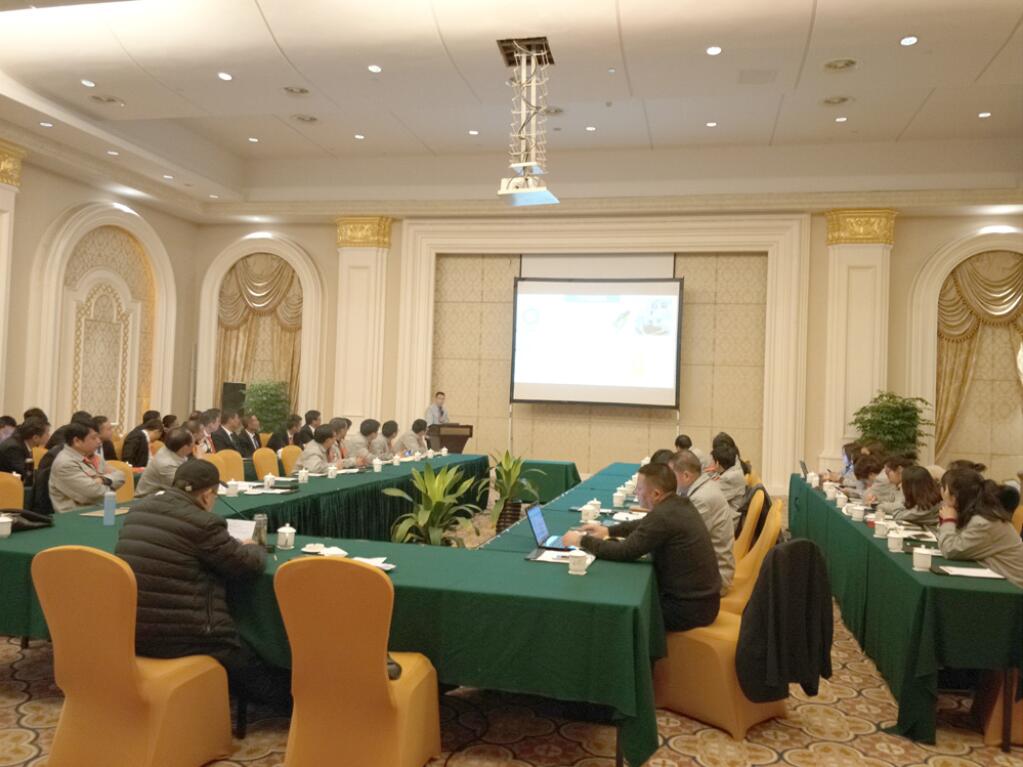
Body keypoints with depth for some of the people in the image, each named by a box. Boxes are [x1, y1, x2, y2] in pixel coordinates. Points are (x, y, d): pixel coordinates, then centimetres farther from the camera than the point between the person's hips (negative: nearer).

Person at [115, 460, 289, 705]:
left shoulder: (139, 510, 5)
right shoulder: (202, 523, -17)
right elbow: (251, 565, -8)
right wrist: (253, 548, 15)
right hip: (177, 636, -8)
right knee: (254, 672, 16)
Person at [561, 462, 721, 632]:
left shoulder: (663, 516, -25)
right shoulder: (681, 504, 3)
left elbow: (623, 552, -22)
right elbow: (645, 525, 21)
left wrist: (582, 540, -11)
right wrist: (609, 530, 14)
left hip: (689, 608, -8)